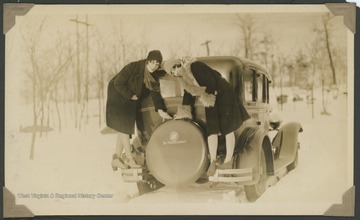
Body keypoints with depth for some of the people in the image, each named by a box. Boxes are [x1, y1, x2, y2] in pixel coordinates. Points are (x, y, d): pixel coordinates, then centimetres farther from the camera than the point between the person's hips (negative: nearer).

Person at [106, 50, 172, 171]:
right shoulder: (133, 67, -25)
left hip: (131, 102, 7)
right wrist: (131, 95, -20)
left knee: (124, 129, 5)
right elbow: (118, 83, -22)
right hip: (118, 96, -6)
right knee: (123, 126, -12)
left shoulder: (154, 76, -6)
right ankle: (129, 159, -11)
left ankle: (116, 158, 11)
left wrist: (160, 110, -20)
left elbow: (155, 92, -9)